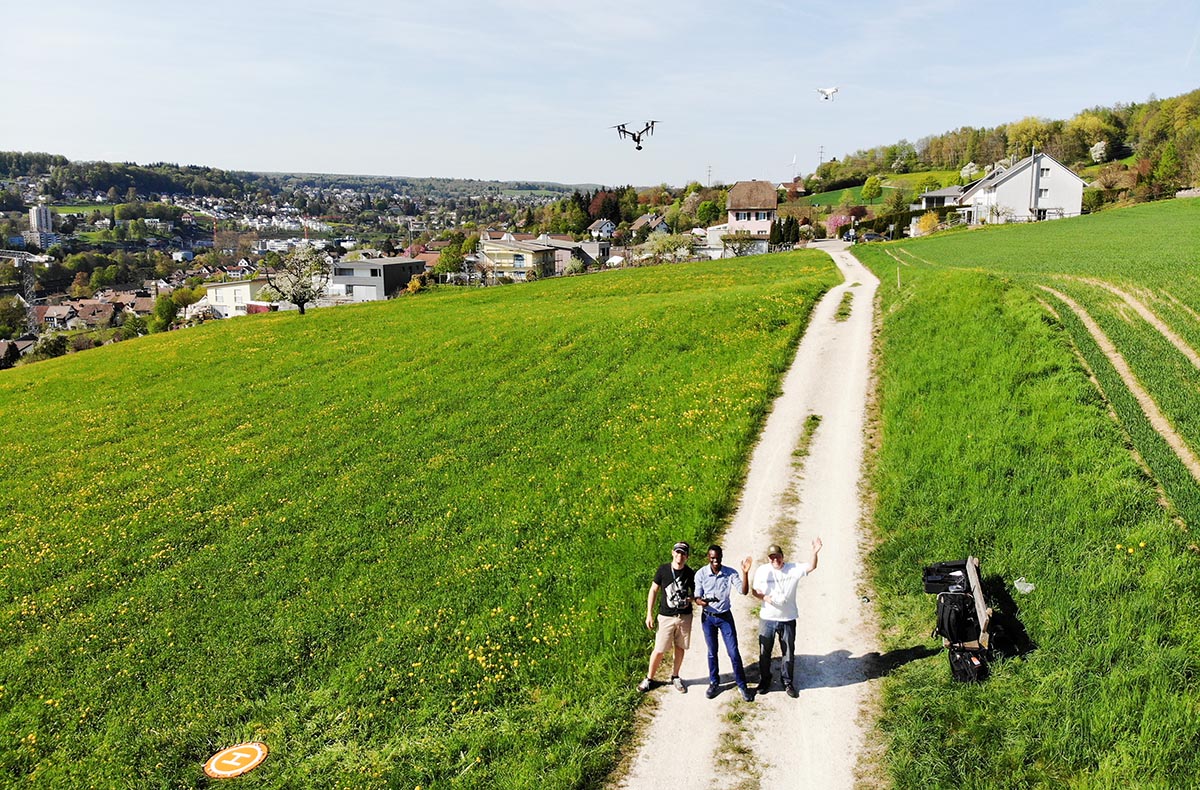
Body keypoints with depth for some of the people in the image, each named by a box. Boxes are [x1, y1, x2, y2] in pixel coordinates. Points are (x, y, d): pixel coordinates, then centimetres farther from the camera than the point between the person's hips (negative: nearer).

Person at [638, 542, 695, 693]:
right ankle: (649, 679, 18)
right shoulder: (663, 569, -8)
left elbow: (695, 592, 11)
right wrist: (649, 614, -3)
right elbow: (653, 591, -1)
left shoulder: (690, 573, -4)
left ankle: (675, 677, 32)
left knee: (680, 648, 12)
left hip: (684, 616, 2)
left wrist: (690, 599, -13)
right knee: (659, 650, 0)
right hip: (666, 617, -2)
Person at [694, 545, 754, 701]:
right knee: (712, 652, 14)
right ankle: (714, 683, 32)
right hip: (707, 617, 0)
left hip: (725, 616, 0)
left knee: (734, 652, 1)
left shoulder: (730, 573, -13)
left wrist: (745, 573, -33)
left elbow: (744, 591, -19)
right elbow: (697, 597, -8)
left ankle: (742, 685, 17)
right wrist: (702, 602, -32)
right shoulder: (701, 574, -13)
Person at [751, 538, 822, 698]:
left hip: (788, 620, 0)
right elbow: (755, 591, 0)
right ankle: (764, 680, 31)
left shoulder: (793, 569, -8)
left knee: (788, 653, 12)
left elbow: (811, 567, -21)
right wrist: (765, 597, -20)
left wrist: (815, 552, -38)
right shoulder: (762, 571, -7)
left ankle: (787, 682, 30)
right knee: (764, 652, 13)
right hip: (767, 619, 0)